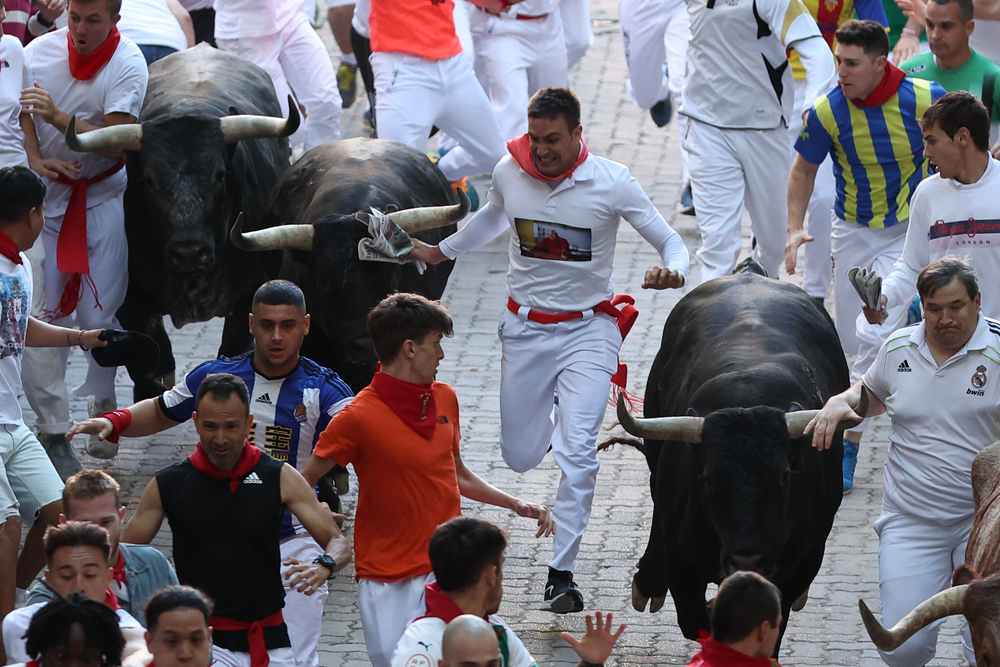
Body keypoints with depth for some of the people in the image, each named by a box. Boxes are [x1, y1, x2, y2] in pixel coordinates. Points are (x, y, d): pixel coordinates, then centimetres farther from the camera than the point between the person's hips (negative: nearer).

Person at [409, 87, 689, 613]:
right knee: (520, 457, 11)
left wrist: (672, 272, -33)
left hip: (588, 328, -4)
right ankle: (554, 415, 47)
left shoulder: (611, 183, -16)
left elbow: (670, 241, -11)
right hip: (526, 328, 4)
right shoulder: (508, 173, -6)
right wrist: (442, 251, 25)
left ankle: (562, 573, -13)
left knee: (577, 452, -19)